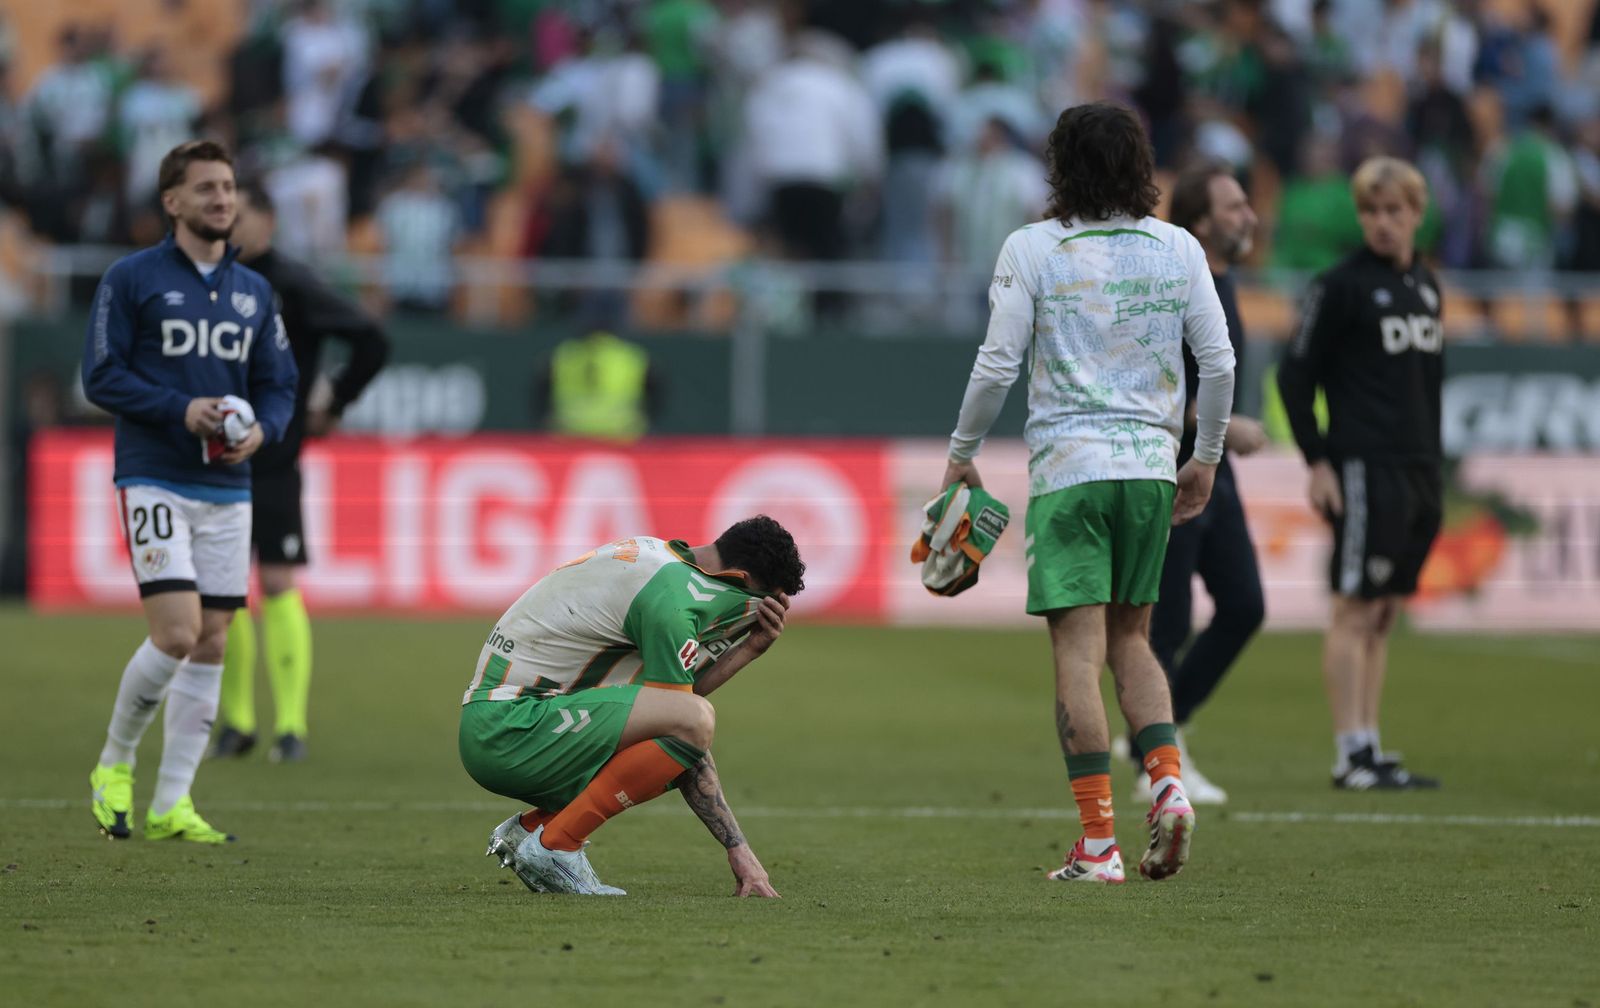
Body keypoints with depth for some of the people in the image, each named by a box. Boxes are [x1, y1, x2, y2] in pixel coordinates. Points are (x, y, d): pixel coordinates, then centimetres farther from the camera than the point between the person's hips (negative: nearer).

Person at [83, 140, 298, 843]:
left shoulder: (253, 291, 13)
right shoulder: (131, 279, -2)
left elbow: (279, 384, 15)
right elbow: (101, 376, -6)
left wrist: (260, 429, -7)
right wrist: (182, 408, -18)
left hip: (228, 488, 5)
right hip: (154, 482, -5)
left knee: (211, 643, 2)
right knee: (176, 632, -15)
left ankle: (170, 805, 7)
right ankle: (114, 764, 7)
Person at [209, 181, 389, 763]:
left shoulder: (291, 287, -7)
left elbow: (370, 342, -8)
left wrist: (334, 408, -3)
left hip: (271, 465, -5)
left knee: (277, 584, -8)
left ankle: (291, 726, -5)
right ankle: (237, 721, 13)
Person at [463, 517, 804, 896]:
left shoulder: (656, 554, 14)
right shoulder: (669, 600, -16)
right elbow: (685, 722, -14)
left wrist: (749, 649, 6)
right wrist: (738, 847, -11)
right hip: (509, 730, -10)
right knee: (694, 721, -24)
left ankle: (529, 827, 11)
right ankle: (554, 846, -16)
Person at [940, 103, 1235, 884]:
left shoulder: (1032, 249, -3)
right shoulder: (1178, 249, 6)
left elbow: (998, 364, -4)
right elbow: (1219, 362, 6)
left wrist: (962, 453, 9)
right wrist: (1206, 457, 19)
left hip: (1068, 467, -4)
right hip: (1151, 462, 4)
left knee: (1079, 652, -4)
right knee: (1129, 638, 17)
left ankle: (1098, 841, -9)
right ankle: (1167, 781, -4)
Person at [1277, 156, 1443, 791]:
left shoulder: (1425, 286, 15)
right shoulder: (1342, 287, -6)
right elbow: (1295, 374, -7)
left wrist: (1433, 464, 17)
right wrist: (1316, 461, -13)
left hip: (1417, 474, 7)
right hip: (1364, 470, -7)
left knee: (1384, 614, 9)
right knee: (1356, 613, -8)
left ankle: (1372, 753, 12)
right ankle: (1351, 756, -9)